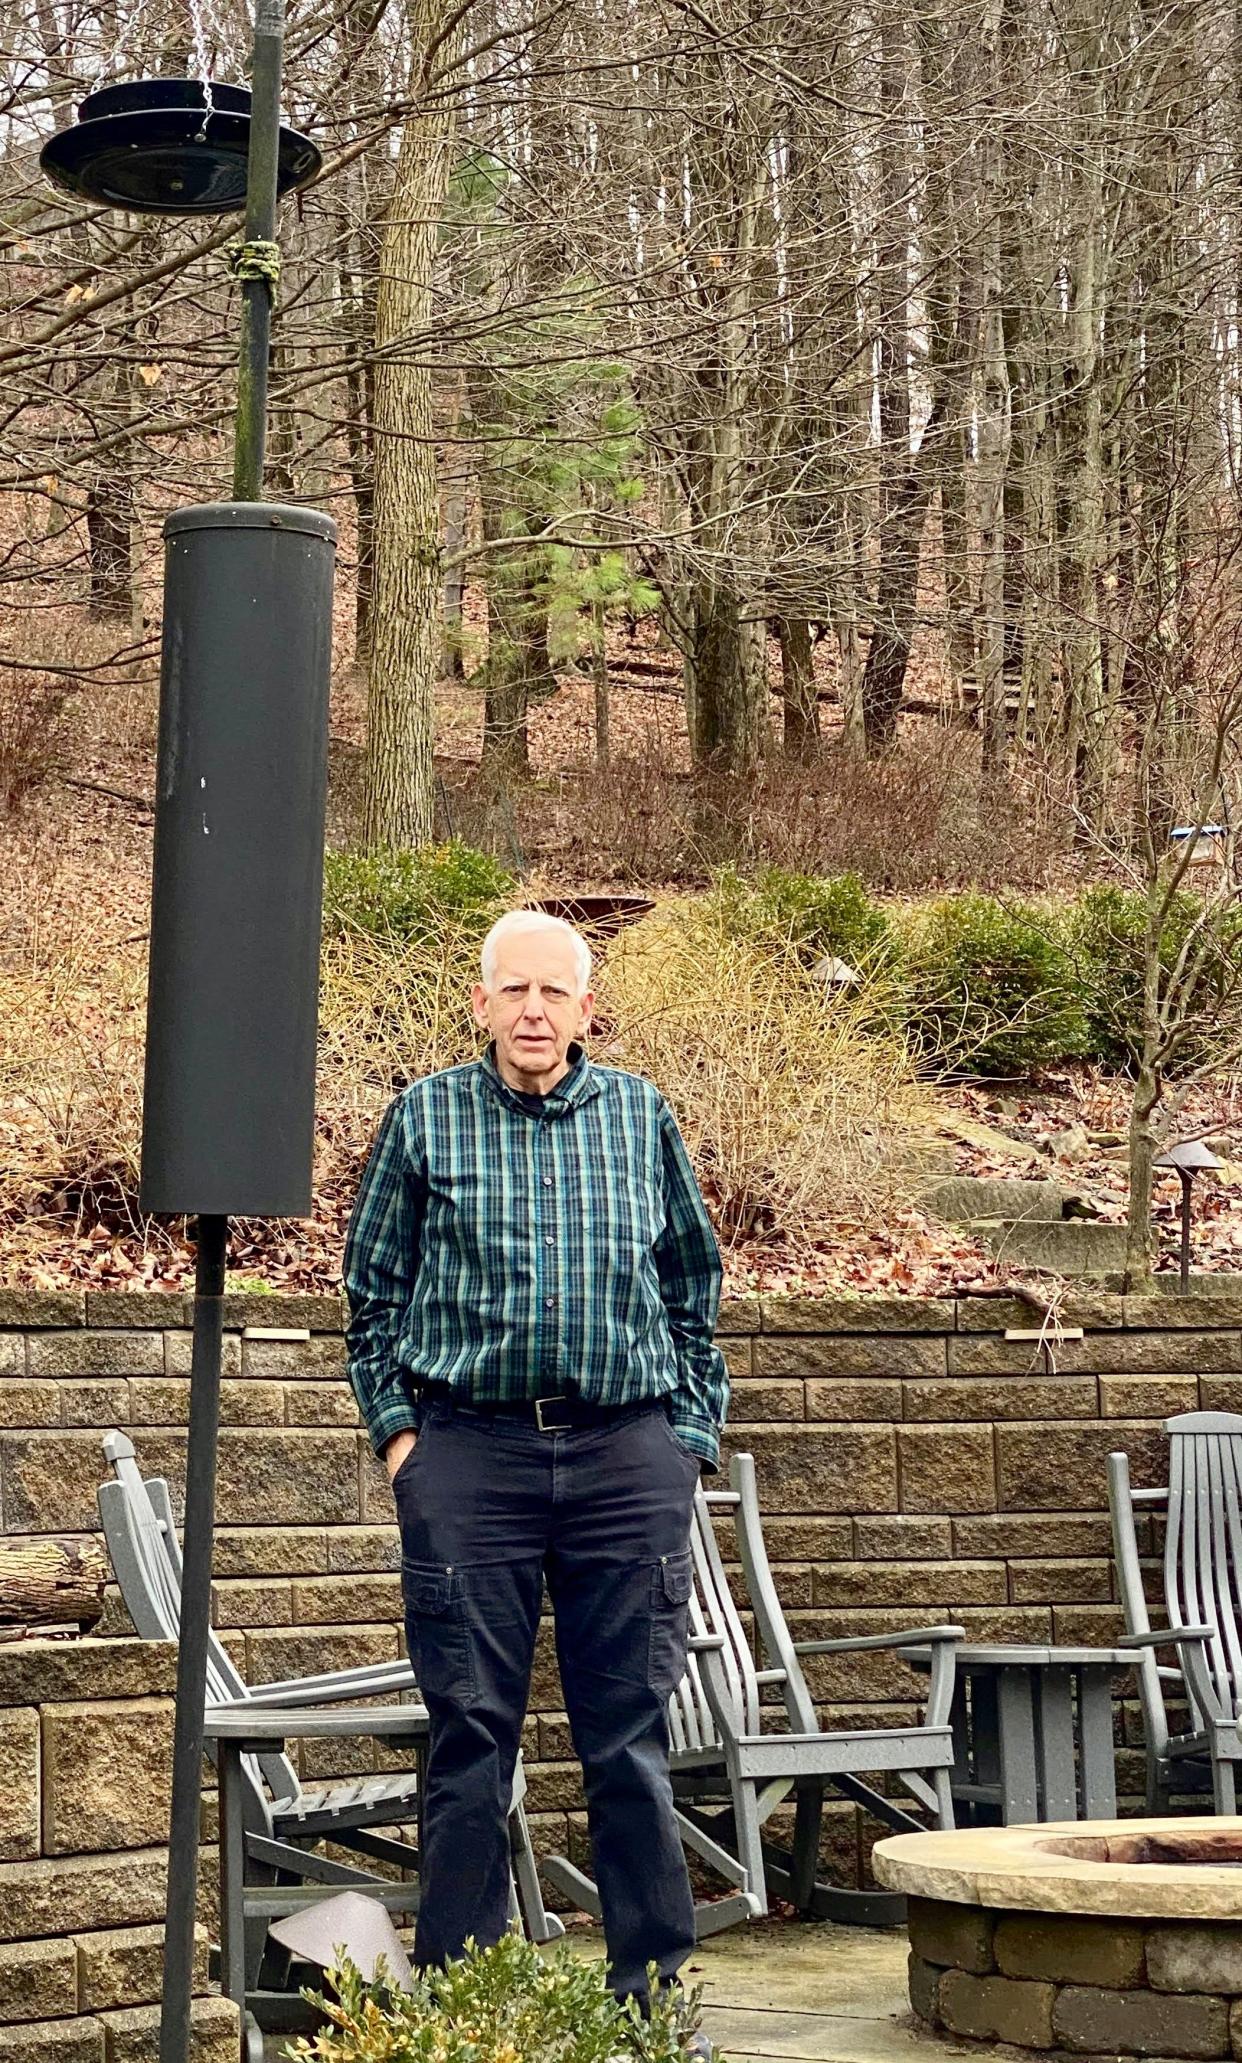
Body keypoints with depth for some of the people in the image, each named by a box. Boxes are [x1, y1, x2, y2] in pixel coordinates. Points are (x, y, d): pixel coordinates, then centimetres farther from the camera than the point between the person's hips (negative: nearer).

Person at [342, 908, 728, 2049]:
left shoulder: (641, 1116, 10)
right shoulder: (425, 1118, 7)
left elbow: (693, 1289, 16)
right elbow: (373, 1289, 12)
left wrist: (690, 1434, 9)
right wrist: (396, 1424, 3)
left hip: (627, 1454, 1)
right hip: (469, 1450, -1)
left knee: (632, 1737, 4)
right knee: (470, 1736, 2)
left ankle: (655, 1995, 11)